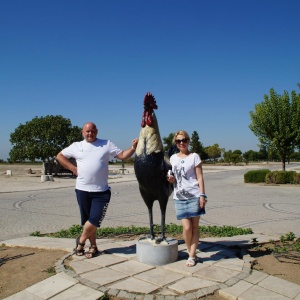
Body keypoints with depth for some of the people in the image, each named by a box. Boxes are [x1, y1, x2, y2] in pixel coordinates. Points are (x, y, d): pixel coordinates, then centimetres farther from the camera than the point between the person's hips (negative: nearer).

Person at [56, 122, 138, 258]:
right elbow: (60, 156, 15)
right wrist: (72, 167, 3)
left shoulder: (106, 144, 5)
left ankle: (81, 240, 21)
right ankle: (93, 246, 28)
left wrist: (133, 147, -14)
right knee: (88, 220, 10)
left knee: (94, 220, -6)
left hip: (101, 191, -1)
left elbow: (123, 156, 2)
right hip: (82, 190, 1)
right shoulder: (76, 146, 8)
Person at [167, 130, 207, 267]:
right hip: (179, 197, 2)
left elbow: (200, 177, -2)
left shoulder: (194, 157, 1)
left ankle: (192, 256, 13)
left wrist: (202, 195, -10)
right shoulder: (173, 158, 12)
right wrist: (171, 179, -3)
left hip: (194, 196, -2)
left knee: (194, 226, 2)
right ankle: (190, 253, 19)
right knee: (186, 227, -4)